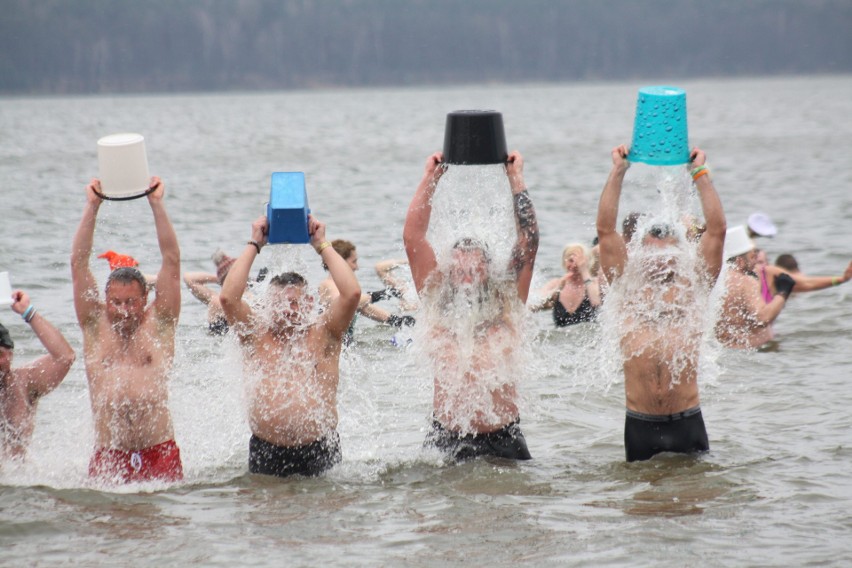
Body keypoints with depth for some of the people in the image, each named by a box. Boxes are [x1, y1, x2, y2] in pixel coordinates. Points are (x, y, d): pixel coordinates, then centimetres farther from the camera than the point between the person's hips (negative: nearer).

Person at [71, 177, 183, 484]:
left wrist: (157, 204, 5)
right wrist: (92, 206, 7)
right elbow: (78, 263, 9)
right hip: (108, 457, 0)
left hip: (160, 455, 0)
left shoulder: (158, 324, 11)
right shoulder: (95, 326, 13)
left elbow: (172, 260, 8)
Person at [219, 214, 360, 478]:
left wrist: (321, 245, 3)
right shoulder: (256, 335, 10)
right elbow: (228, 297, -5)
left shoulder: (323, 334, 8)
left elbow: (352, 293, -5)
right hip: (267, 453, 1)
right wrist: (254, 245, 2)